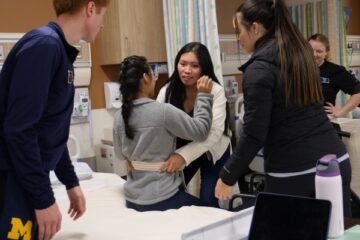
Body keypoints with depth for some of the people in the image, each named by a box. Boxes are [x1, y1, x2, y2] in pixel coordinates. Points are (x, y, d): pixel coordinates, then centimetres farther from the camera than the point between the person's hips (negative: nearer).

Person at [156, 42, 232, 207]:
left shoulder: (216, 91, -24)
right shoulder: (167, 91, -15)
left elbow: (214, 133, -32)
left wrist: (183, 156, -47)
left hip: (212, 152, -3)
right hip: (180, 151, 3)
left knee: (208, 201, -9)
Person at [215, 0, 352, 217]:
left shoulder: (260, 69, -13)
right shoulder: (301, 51, 9)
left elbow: (254, 135, -14)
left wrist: (227, 177, -4)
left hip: (294, 171, -7)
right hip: (336, 160, 7)